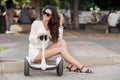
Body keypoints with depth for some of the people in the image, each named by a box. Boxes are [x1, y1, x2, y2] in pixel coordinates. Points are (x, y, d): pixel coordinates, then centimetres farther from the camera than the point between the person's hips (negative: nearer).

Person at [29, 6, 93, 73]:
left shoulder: (50, 27, 10)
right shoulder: (37, 23, -6)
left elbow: (59, 39, -3)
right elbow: (31, 39, -13)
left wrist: (60, 24, -5)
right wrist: (40, 34, -30)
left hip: (43, 52, 6)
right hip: (35, 53, -6)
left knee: (62, 42, -10)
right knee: (61, 49, -18)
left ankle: (69, 65, -17)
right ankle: (81, 67, -15)